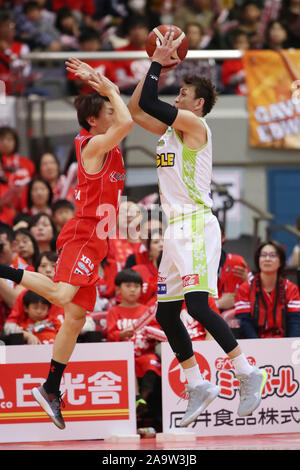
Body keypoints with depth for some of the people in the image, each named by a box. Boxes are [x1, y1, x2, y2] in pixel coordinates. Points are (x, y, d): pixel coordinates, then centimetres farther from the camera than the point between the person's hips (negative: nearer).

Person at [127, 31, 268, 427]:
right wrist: (157, 66, 19)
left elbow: (148, 103, -15)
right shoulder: (171, 129, 18)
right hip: (177, 228, 10)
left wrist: (157, 64, -2)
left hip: (197, 224, -10)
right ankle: (198, 387, 15)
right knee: (166, 314, 9)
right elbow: (134, 110, 24)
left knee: (197, 305, -20)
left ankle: (248, 373, -15)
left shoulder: (194, 124, -7)